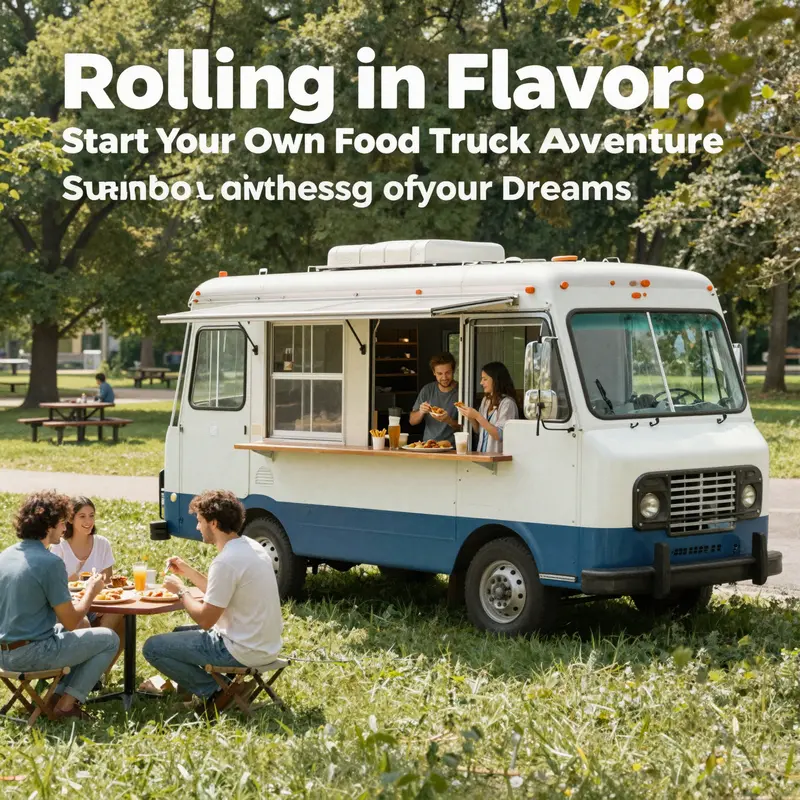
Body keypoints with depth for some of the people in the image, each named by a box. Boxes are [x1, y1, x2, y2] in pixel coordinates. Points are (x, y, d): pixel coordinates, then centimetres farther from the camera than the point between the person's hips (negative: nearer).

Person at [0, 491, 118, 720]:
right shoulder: (50, 563, -18)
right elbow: (71, 622, -14)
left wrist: (71, 601, 18)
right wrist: (91, 592, 3)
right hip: (32, 654, -8)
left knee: (63, 632, 32)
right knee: (109, 639, 8)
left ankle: (59, 695, 23)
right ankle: (67, 704, 5)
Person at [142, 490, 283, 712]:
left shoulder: (226, 561, -23)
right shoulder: (251, 547, 6)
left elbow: (205, 619, -18)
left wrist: (180, 590, -3)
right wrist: (187, 571, 15)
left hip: (243, 651, -10)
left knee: (153, 647, -3)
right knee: (180, 633, 29)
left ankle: (215, 694, 0)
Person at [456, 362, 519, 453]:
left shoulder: (507, 403, -10)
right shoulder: (485, 400, 14)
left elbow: (500, 435, -16)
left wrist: (477, 416, -17)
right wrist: (471, 417, 3)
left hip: (498, 456, -6)